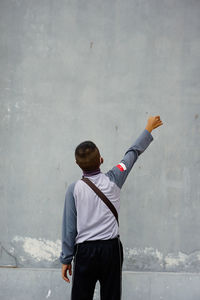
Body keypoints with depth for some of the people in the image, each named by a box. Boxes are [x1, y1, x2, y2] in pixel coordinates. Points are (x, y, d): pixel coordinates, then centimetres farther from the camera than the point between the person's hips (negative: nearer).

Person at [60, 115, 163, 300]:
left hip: (85, 251, -1)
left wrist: (66, 259, 7)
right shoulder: (112, 180, 0)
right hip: (111, 249, 1)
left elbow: (69, 227, -1)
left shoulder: (74, 189, -3)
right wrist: (149, 129, 28)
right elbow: (133, 153, 14)